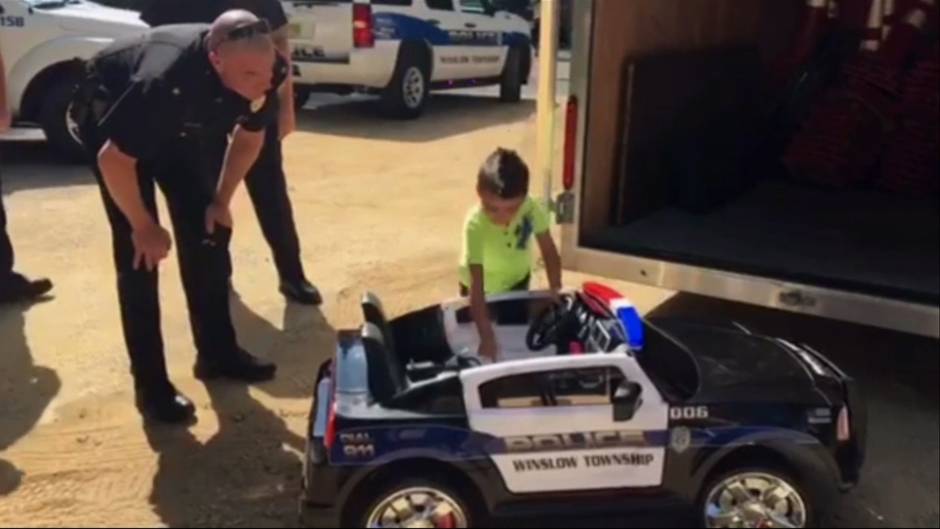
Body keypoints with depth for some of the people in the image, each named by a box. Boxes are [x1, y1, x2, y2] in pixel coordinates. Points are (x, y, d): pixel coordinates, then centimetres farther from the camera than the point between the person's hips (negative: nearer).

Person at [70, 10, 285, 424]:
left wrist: (221, 200, -4)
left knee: (207, 231, 2)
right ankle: (150, 384, -3)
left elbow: (249, 137, -4)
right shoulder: (168, 81, -44)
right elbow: (114, 160, -32)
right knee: (139, 251, -12)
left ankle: (217, 352, 17)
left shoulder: (266, 74, -26)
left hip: (177, 127, 6)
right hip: (109, 116, -5)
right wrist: (144, 226, -20)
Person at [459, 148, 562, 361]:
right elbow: (476, 285, -43)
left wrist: (556, 293, -21)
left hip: (517, 280, 3)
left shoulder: (532, 209, -32)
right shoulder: (475, 224, -41)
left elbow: (549, 252, -18)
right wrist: (487, 336, -46)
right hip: (485, 287, -3)